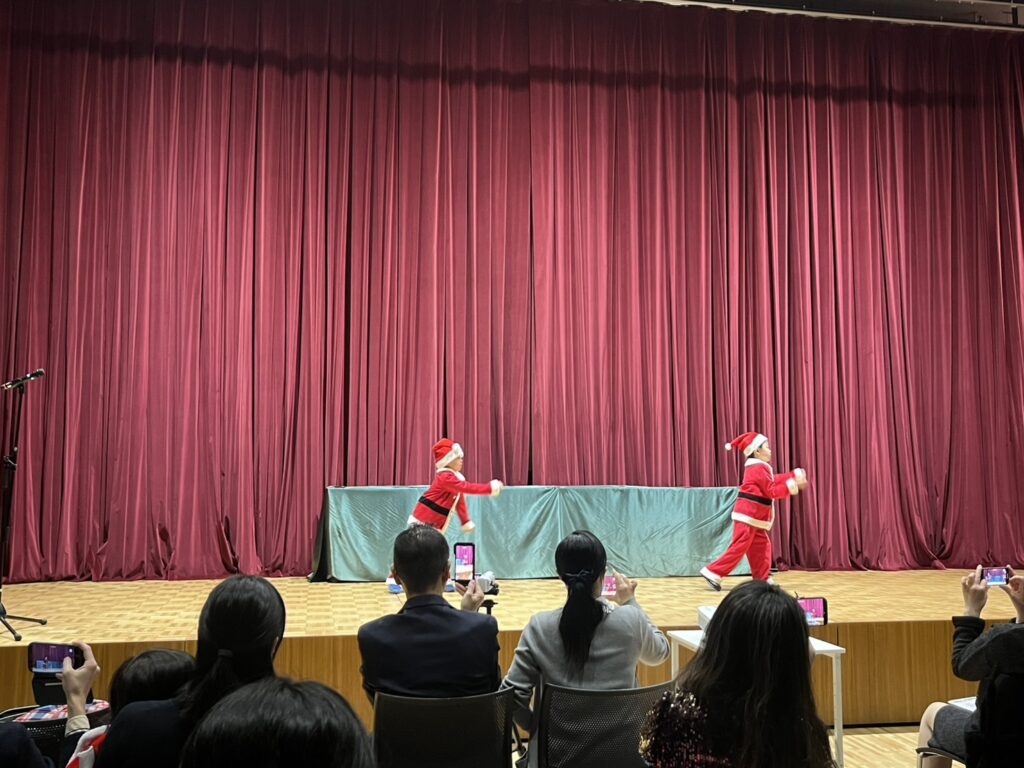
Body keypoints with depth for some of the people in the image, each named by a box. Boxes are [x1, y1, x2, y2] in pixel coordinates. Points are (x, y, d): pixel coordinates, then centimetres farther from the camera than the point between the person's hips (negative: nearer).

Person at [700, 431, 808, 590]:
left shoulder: (756, 467, 18)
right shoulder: (759, 468, -14)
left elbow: (774, 481, 18)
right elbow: (772, 491, -16)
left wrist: (795, 476, 15)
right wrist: (792, 485, -15)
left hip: (752, 516, 11)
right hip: (748, 515, -11)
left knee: (762, 545, 12)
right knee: (739, 547, -10)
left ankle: (763, 580, 16)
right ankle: (713, 573, -8)